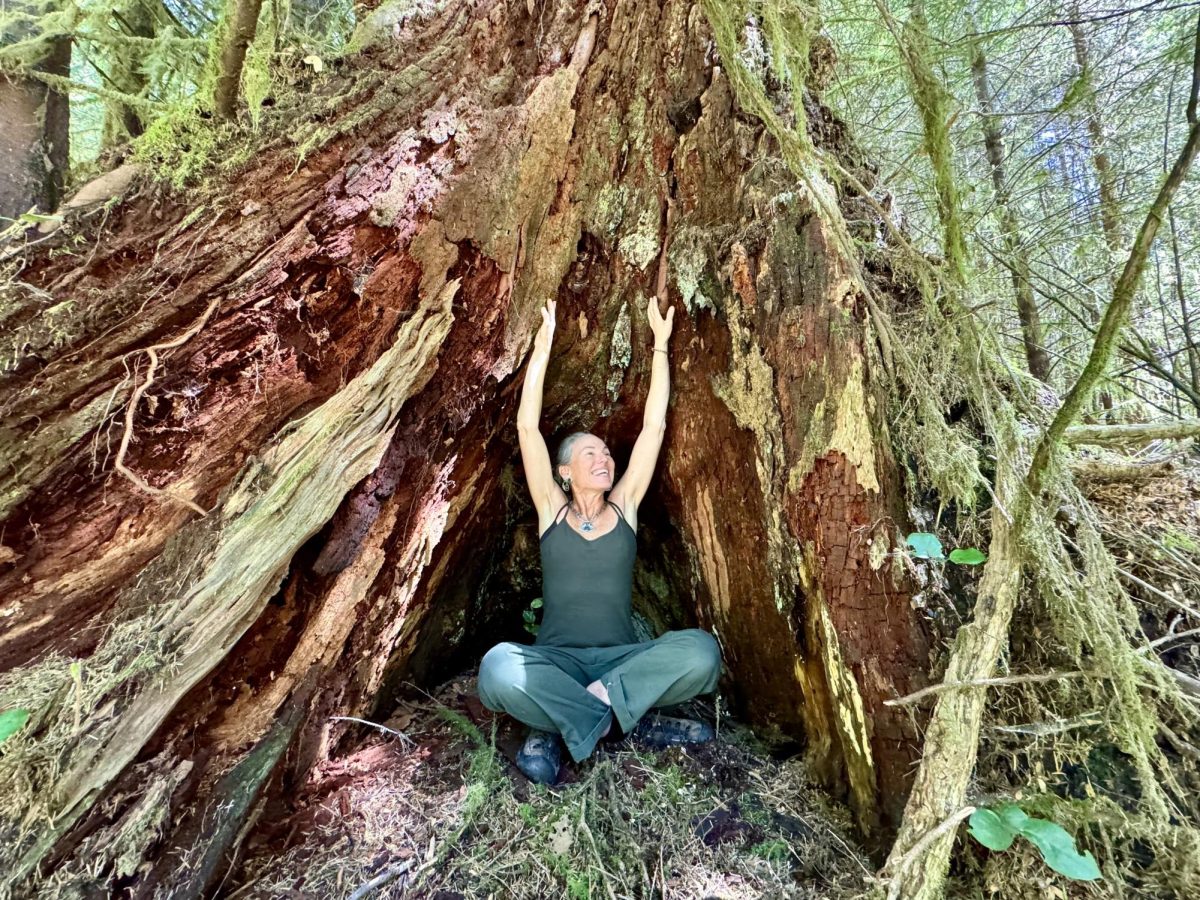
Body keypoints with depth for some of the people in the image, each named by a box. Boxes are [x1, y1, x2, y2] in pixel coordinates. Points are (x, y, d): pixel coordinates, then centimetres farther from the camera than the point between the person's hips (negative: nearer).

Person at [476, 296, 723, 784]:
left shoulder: (624, 506, 10)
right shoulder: (551, 509, 7)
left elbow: (654, 426, 7)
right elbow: (527, 427, -2)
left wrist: (660, 344, 7)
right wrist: (542, 347, -5)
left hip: (622, 657, 2)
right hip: (555, 659, -2)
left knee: (701, 650, -28)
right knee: (498, 665, -35)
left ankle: (555, 724, -15)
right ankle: (622, 719, -14)